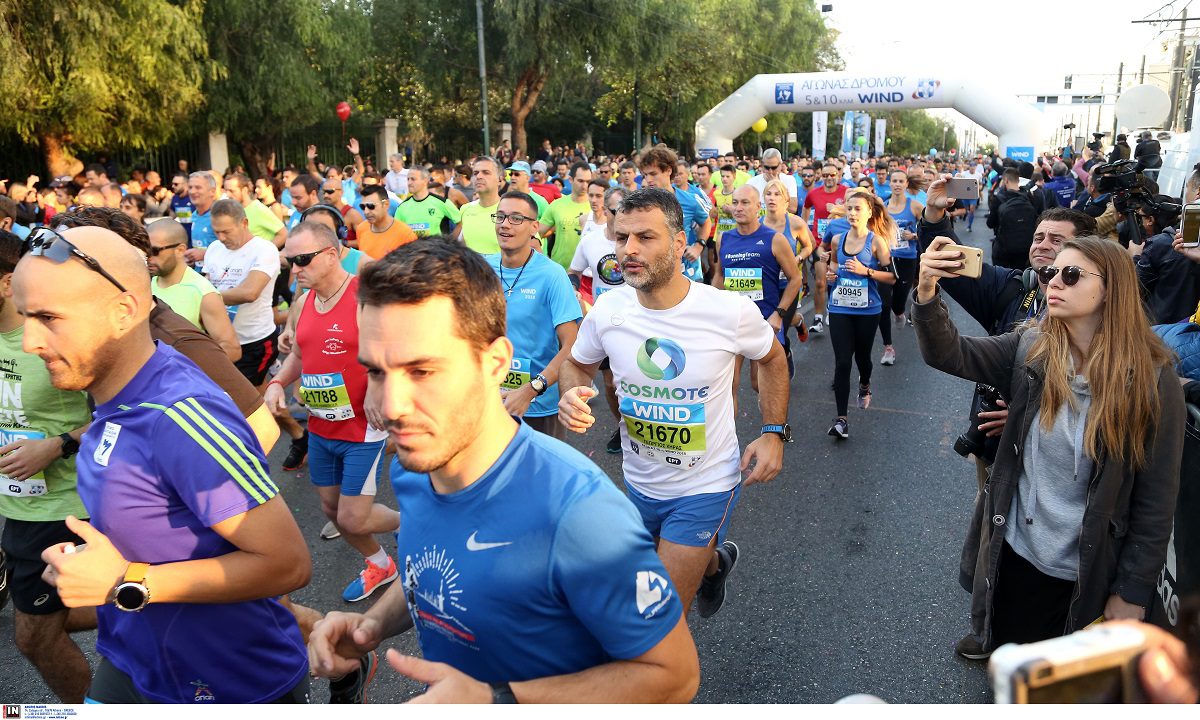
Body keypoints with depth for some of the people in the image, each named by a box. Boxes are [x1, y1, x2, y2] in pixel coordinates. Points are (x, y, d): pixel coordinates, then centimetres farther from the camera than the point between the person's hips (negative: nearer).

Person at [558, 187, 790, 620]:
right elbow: (577, 365, 5)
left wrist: (774, 433, -7)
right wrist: (572, 396, -18)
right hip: (639, 483, 4)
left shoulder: (732, 311, -20)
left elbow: (772, 359, 1)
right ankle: (715, 560, 58)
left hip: (706, 488, -4)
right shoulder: (607, 309, -14)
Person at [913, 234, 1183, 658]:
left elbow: (1157, 497, -10)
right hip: (1013, 554, 2)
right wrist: (927, 293, -36)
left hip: (1086, 572, -2)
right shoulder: (1031, 349, -5)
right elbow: (948, 354, -17)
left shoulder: (1152, 379, -13)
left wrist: (1133, 591, -7)